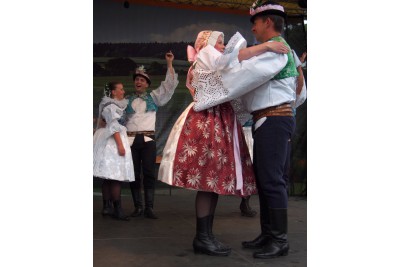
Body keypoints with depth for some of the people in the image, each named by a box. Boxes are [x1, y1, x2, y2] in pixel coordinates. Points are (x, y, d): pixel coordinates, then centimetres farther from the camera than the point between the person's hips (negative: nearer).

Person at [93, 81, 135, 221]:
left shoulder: (116, 105, 19)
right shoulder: (110, 106, -10)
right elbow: (114, 126, -18)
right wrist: (120, 145, -22)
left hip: (112, 143, 10)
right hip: (113, 142, -10)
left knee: (109, 177, 9)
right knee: (116, 176, -12)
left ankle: (107, 207, 13)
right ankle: (117, 210, -14)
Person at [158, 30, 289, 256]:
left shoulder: (217, 66, 30)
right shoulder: (205, 57, 3)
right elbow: (235, 55, -12)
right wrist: (267, 45, -13)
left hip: (220, 121, 9)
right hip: (206, 121, -9)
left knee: (216, 179, 3)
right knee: (208, 179, -13)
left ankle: (207, 235, 5)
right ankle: (202, 238, -11)